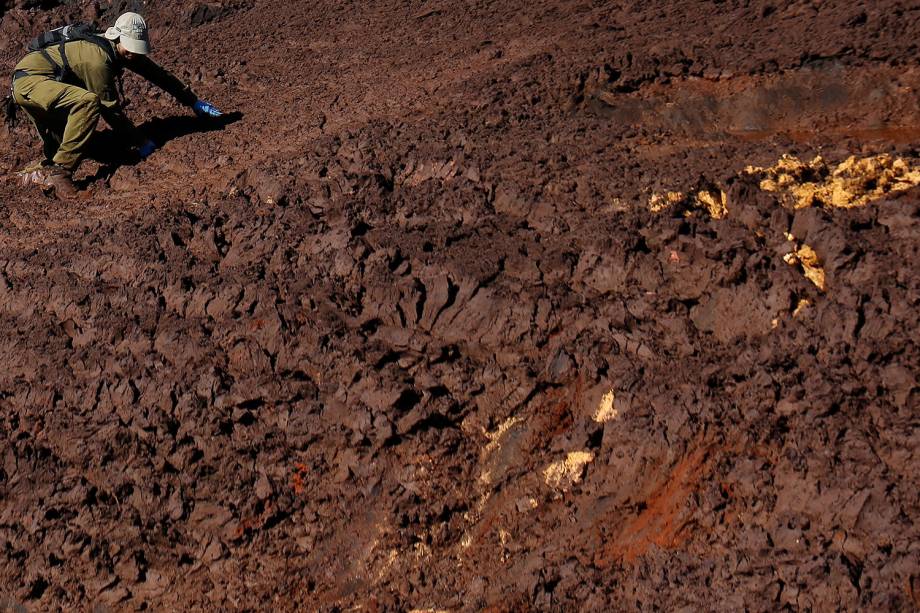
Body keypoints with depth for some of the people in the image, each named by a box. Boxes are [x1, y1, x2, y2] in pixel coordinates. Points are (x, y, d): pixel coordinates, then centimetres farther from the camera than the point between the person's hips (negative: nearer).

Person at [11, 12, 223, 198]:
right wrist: (141, 143, -16)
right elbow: (111, 110, -23)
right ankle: (58, 171, -34)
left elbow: (158, 74, 11)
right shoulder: (99, 59, -28)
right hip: (27, 80, -11)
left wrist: (194, 102, 14)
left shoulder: (125, 51, -1)